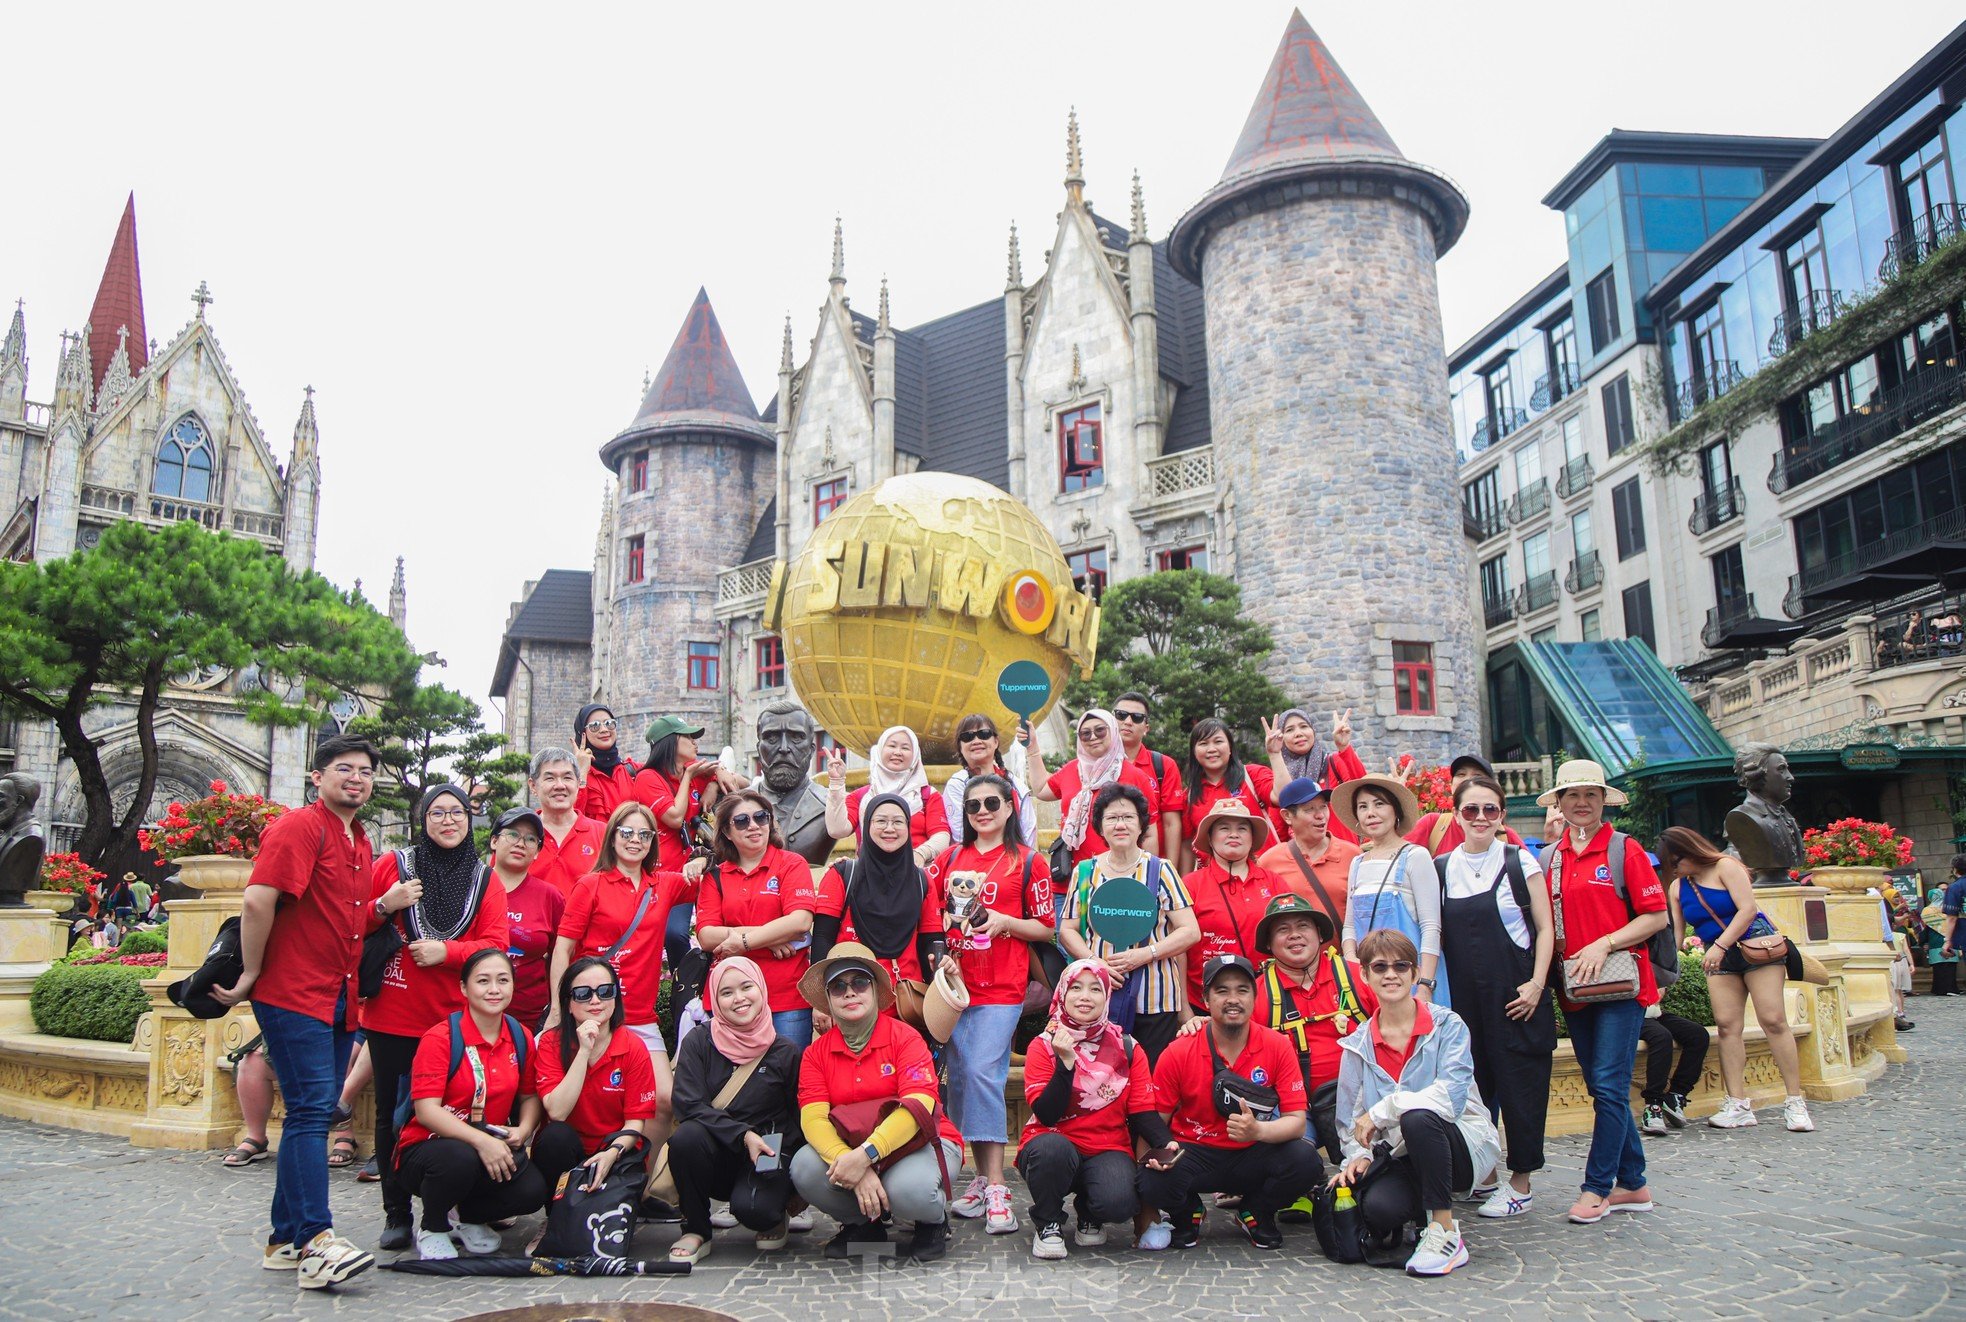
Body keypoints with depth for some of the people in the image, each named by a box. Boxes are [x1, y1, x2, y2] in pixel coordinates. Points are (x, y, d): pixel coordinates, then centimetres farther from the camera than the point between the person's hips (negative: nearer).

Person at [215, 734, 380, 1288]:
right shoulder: (299, 827, -9)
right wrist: (250, 979, -14)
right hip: (294, 994, -8)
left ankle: (287, 1240, 19)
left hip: (338, 1000, 9)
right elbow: (258, 901, -18)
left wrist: (386, 906, 9)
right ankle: (315, 1241, -13)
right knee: (311, 1110, -12)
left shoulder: (360, 842, 17)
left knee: (313, 1115, 11)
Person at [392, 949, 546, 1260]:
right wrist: (481, 1140, -31)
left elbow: (529, 1096, 11)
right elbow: (426, 1110, -20)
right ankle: (432, 1229, -4)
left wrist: (522, 1130, -12)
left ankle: (467, 1217, 11)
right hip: (427, 1148, -4)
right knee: (458, 1158, -39)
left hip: (492, 1151, 5)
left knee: (533, 1190, -23)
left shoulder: (520, 1038, 3)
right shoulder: (440, 1038, -14)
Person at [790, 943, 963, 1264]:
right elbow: (813, 1118, -13)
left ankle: (934, 1220, 4)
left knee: (907, 1190, -36)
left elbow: (919, 1105, -22)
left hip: (921, 1141, -3)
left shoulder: (904, 1038, -10)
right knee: (805, 1169, -25)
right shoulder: (816, 1053, 1)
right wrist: (848, 1161, -32)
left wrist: (866, 1154, -35)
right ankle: (862, 1223, 6)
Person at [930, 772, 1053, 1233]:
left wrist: (1005, 922, -12)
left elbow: (1046, 928, 4)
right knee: (959, 1077, 4)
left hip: (1001, 988, -4)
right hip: (954, 983, 4)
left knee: (984, 1072, -14)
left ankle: (995, 1186, -8)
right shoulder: (949, 859, 13)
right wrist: (939, 953, -1)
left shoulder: (1026, 861, 3)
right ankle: (980, 1175, 16)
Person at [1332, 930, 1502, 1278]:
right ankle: (1433, 1207, 8)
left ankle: (1445, 1233, -20)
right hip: (1403, 1157, 3)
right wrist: (1359, 1155, -13)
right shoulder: (1359, 1044, 5)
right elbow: (1350, 1120, 7)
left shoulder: (1447, 1025, -6)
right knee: (1376, 1207, -29)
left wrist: (1380, 1111, -21)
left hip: (1465, 1147, -3)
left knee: (1418, 1117, -36)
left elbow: (1452, 1095, -22)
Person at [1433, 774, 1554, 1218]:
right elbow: (1435, 933, 12)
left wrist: (1536, 984, -10)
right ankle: (1484, 1172, 23)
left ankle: (1520, 1182, 13)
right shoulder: (1441, 868, 6)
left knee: (1519, 1083, 1)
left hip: (1516, 995, -3)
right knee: (1473, 1080, 8)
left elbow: (1545, 928, -1)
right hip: (1464, 996, 3)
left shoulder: (1520, 862, -2)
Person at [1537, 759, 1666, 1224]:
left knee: (1609, 1086, -8)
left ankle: (1597, 1187, 2)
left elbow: (1656, 916, -6)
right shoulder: (1547, 859, 10)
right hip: (1574, 988, 5)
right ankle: (1632, 1184, 22)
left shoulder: (1624, 849, -3)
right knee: (1602, 1088, 11)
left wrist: (1604, 945, -15)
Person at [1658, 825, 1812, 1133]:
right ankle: (1738, 1105, -9)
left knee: (1773, 1020, -12)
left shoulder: (1725, 867, -8)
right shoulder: (1677, 888, 8)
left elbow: (1748, 909, -17)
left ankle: (1795, 1102, -9)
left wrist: (1720, 945, -25)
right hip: (1718, 959, 5)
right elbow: (1676, 934, 9)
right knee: (1727, 1026, -7)